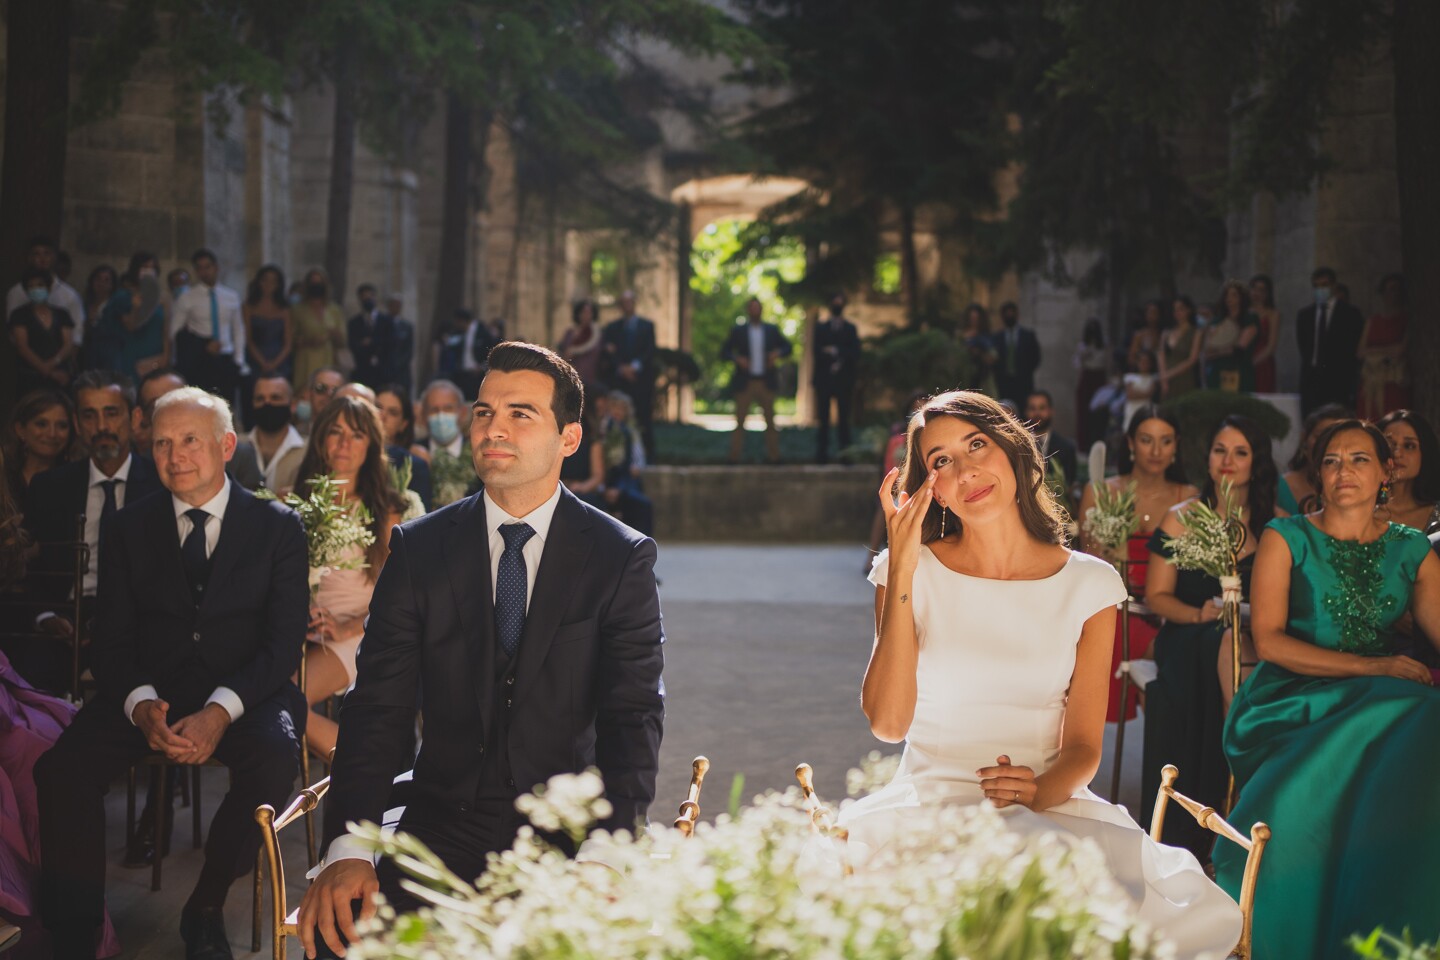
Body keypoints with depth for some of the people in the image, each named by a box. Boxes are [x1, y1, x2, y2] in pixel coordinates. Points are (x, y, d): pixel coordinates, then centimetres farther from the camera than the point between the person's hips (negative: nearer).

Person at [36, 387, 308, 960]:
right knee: (61, 771, -25)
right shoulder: (128, 529, 10)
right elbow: (112, 639, 5)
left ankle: (206, 909, -13)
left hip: (244, 693, -2)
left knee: (275, 757, -34)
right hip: (149, 691, 2)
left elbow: (284, 640, -4)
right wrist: (142, 705, -18)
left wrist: (220, 711, -21)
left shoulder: (277, 527, 3)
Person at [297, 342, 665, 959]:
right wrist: (348, 848, -16)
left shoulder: (622, 557, 2)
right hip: (442, 832, 1)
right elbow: (378, 707, 0)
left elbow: (634, 715, -5)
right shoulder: (417, 550, 6)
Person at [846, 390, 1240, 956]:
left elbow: (1084, 745, 6)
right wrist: (901, 571, -10)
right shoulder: (911, 572, 4)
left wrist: (1041, 790, -18)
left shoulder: (1089, 585, 7)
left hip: (1051, 807, 1)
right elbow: (887, 723, -9)